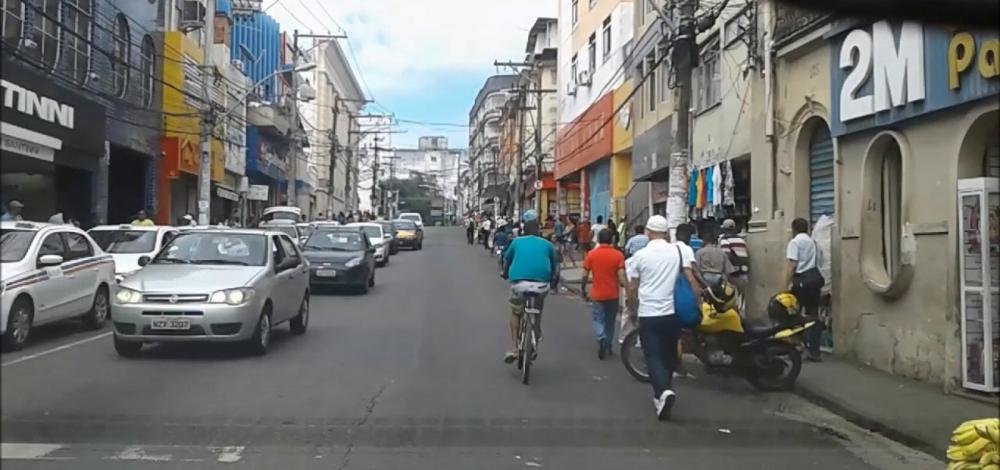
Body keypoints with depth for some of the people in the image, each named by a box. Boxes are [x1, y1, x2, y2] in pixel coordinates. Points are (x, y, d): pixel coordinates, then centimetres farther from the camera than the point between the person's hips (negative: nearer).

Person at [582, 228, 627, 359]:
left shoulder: (591, 254, -6)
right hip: (613, 294, 1)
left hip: (597, 294, -1)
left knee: (598, 320, 7)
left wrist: (582, 290, 10)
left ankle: (601, 340, -18)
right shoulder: (618, 255, -9)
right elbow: (621, 277, -15)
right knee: (610, 321, 17)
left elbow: (585, 275, -4)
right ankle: (608, 345, 27)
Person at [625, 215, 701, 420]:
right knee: (668, 355, 18)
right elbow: (690, 279, -5)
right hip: (672, 312, 3)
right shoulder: (677, 250, 1)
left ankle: (663, 392, -23)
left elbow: (632, 288, 0)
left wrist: (632, 310, 15)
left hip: (648, 314, -3)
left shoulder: (640, 255, -4)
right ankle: (661, 394, 28)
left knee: (653, 356, 0)